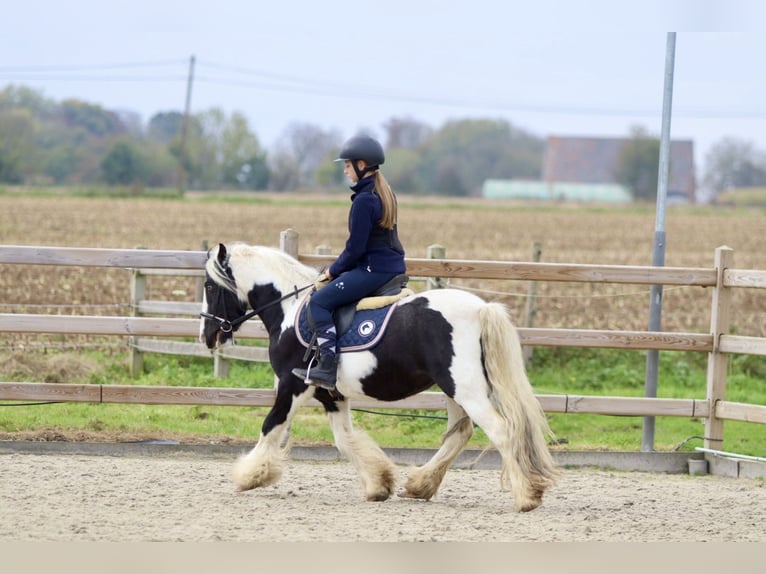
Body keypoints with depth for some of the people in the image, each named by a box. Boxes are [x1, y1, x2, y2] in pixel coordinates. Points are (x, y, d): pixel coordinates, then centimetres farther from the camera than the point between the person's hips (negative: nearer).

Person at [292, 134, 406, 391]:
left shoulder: (364, 200, -17)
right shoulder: (384, 193, 14)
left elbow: (356, 248, -17)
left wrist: (334, 270, 0)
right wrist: (339, 268, 19)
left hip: (374, 269, -11)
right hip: (393, 266, 11)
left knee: (319, 301, -12)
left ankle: (328, 366, -21)